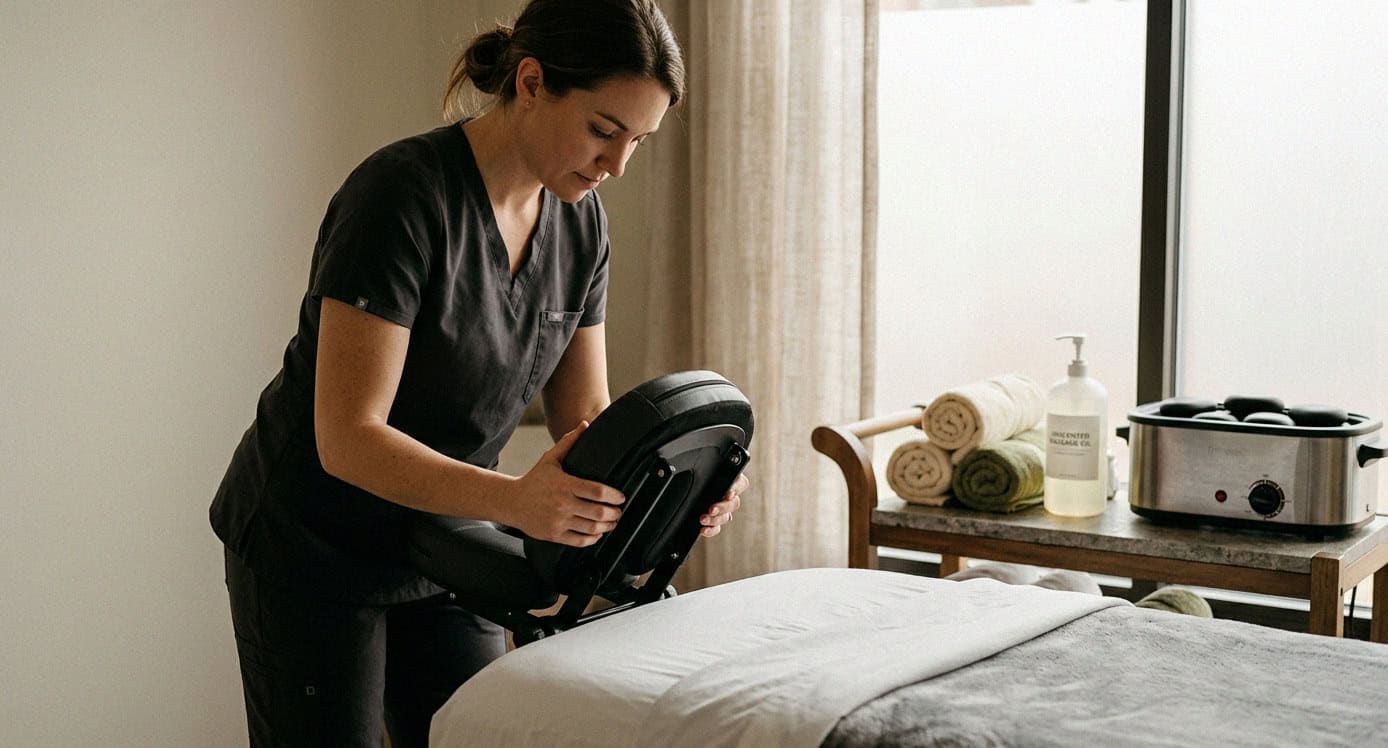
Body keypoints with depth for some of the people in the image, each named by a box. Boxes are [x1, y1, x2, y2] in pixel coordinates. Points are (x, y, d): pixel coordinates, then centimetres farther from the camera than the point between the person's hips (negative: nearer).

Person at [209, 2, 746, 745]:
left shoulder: (579, 219, -4)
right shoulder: (401, 195, -26)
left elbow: (585, 413, 0)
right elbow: (348, 437, -30)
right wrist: (516, 500, -44)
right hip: (312, 549, -6)